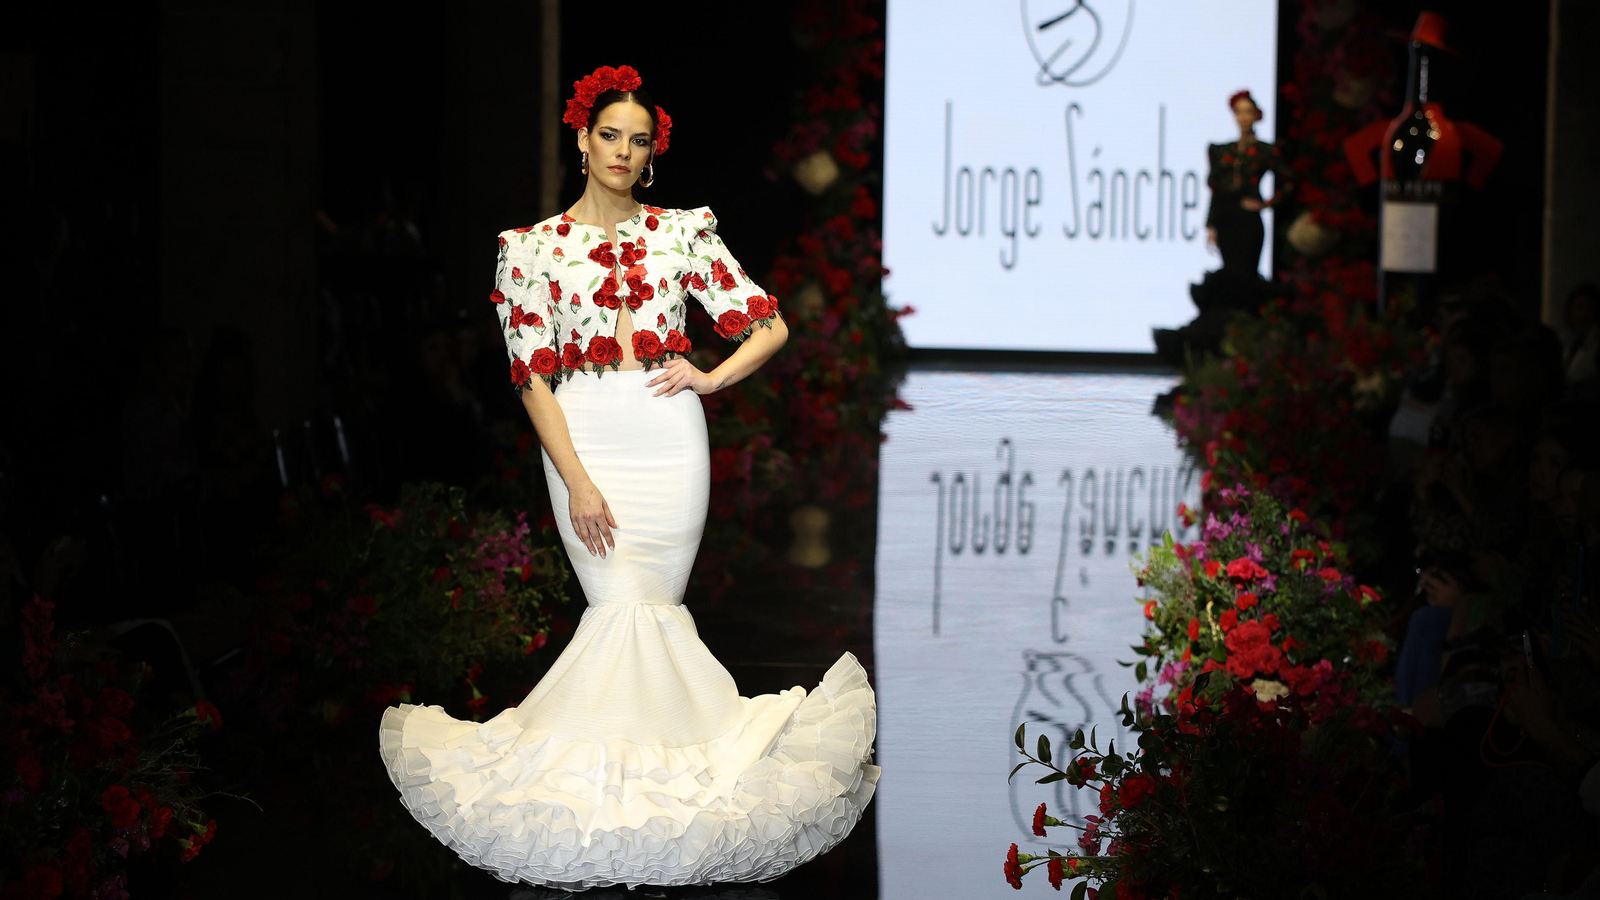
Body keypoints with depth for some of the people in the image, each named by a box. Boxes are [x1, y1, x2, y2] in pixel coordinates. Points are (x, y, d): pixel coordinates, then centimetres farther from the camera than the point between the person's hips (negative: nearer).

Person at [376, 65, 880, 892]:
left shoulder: (682, 232, 8)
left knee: (652, 606, -3)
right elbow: (532, 376, -1)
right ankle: (630, 774, 2)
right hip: (581, 440, -1)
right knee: (623, 605, -10)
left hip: (668, 432, 1)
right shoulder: (534, 247, 4)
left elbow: (769, 326, 10)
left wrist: (711, 378, -8)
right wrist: (577, 481, -10)